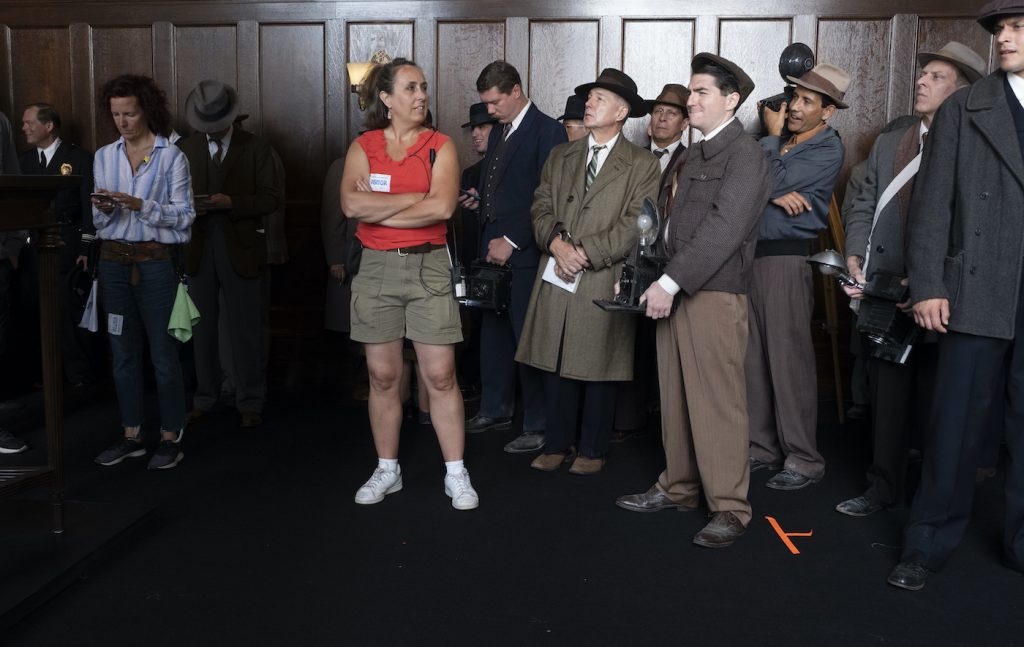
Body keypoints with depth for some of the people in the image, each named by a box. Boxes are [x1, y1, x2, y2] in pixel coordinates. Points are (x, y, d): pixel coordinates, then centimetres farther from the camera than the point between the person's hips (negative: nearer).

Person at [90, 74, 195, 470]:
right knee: (123, 352, 9)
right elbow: (99, 222, 13)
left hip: (156, 263, -4)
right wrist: (103, 210, -9)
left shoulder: (171, 156, -3)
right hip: (113, 262, 5)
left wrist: (140, 205, -20)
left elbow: (184, 215, -8)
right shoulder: (104, 156, 11)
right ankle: (131, 436, 20)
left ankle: (171, 437, 9)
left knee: (163, 352, -1)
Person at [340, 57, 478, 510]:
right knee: (382, 376, 8)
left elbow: (442, 206, -16)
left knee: (440, 375, -2)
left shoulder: (440, 146, 1)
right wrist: (417, 197, -11)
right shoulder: (363, 146, 6)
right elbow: (352, 204, -11)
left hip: (427, 266, -1)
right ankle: (386, 470, 23)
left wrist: (378, 210, -10)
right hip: (376, 268, 2)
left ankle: (455, 474, 11)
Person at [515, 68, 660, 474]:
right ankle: (557, 444, 21)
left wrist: (585, 253, -15)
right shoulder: (560, 157, 16)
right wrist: (557, 243, -10)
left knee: (597, 368, 4)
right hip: (556, 278, 4)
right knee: (555, 364, 7)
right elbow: (541, 208, 9)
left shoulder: (642, 165, 0)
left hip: (604, 281, -4)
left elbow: (636, 225, -9)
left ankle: (592, 449, 18)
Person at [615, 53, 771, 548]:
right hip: (673, 291, 8)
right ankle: (678, 487, 25)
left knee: (718, 400, -4)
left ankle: (729, 508, 6)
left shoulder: (744, 155, -7)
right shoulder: (691, 156, 20)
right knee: (675, 395, 12)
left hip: (715, 294, -8)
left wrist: (672, 282, -20)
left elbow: (723, 228, -18)